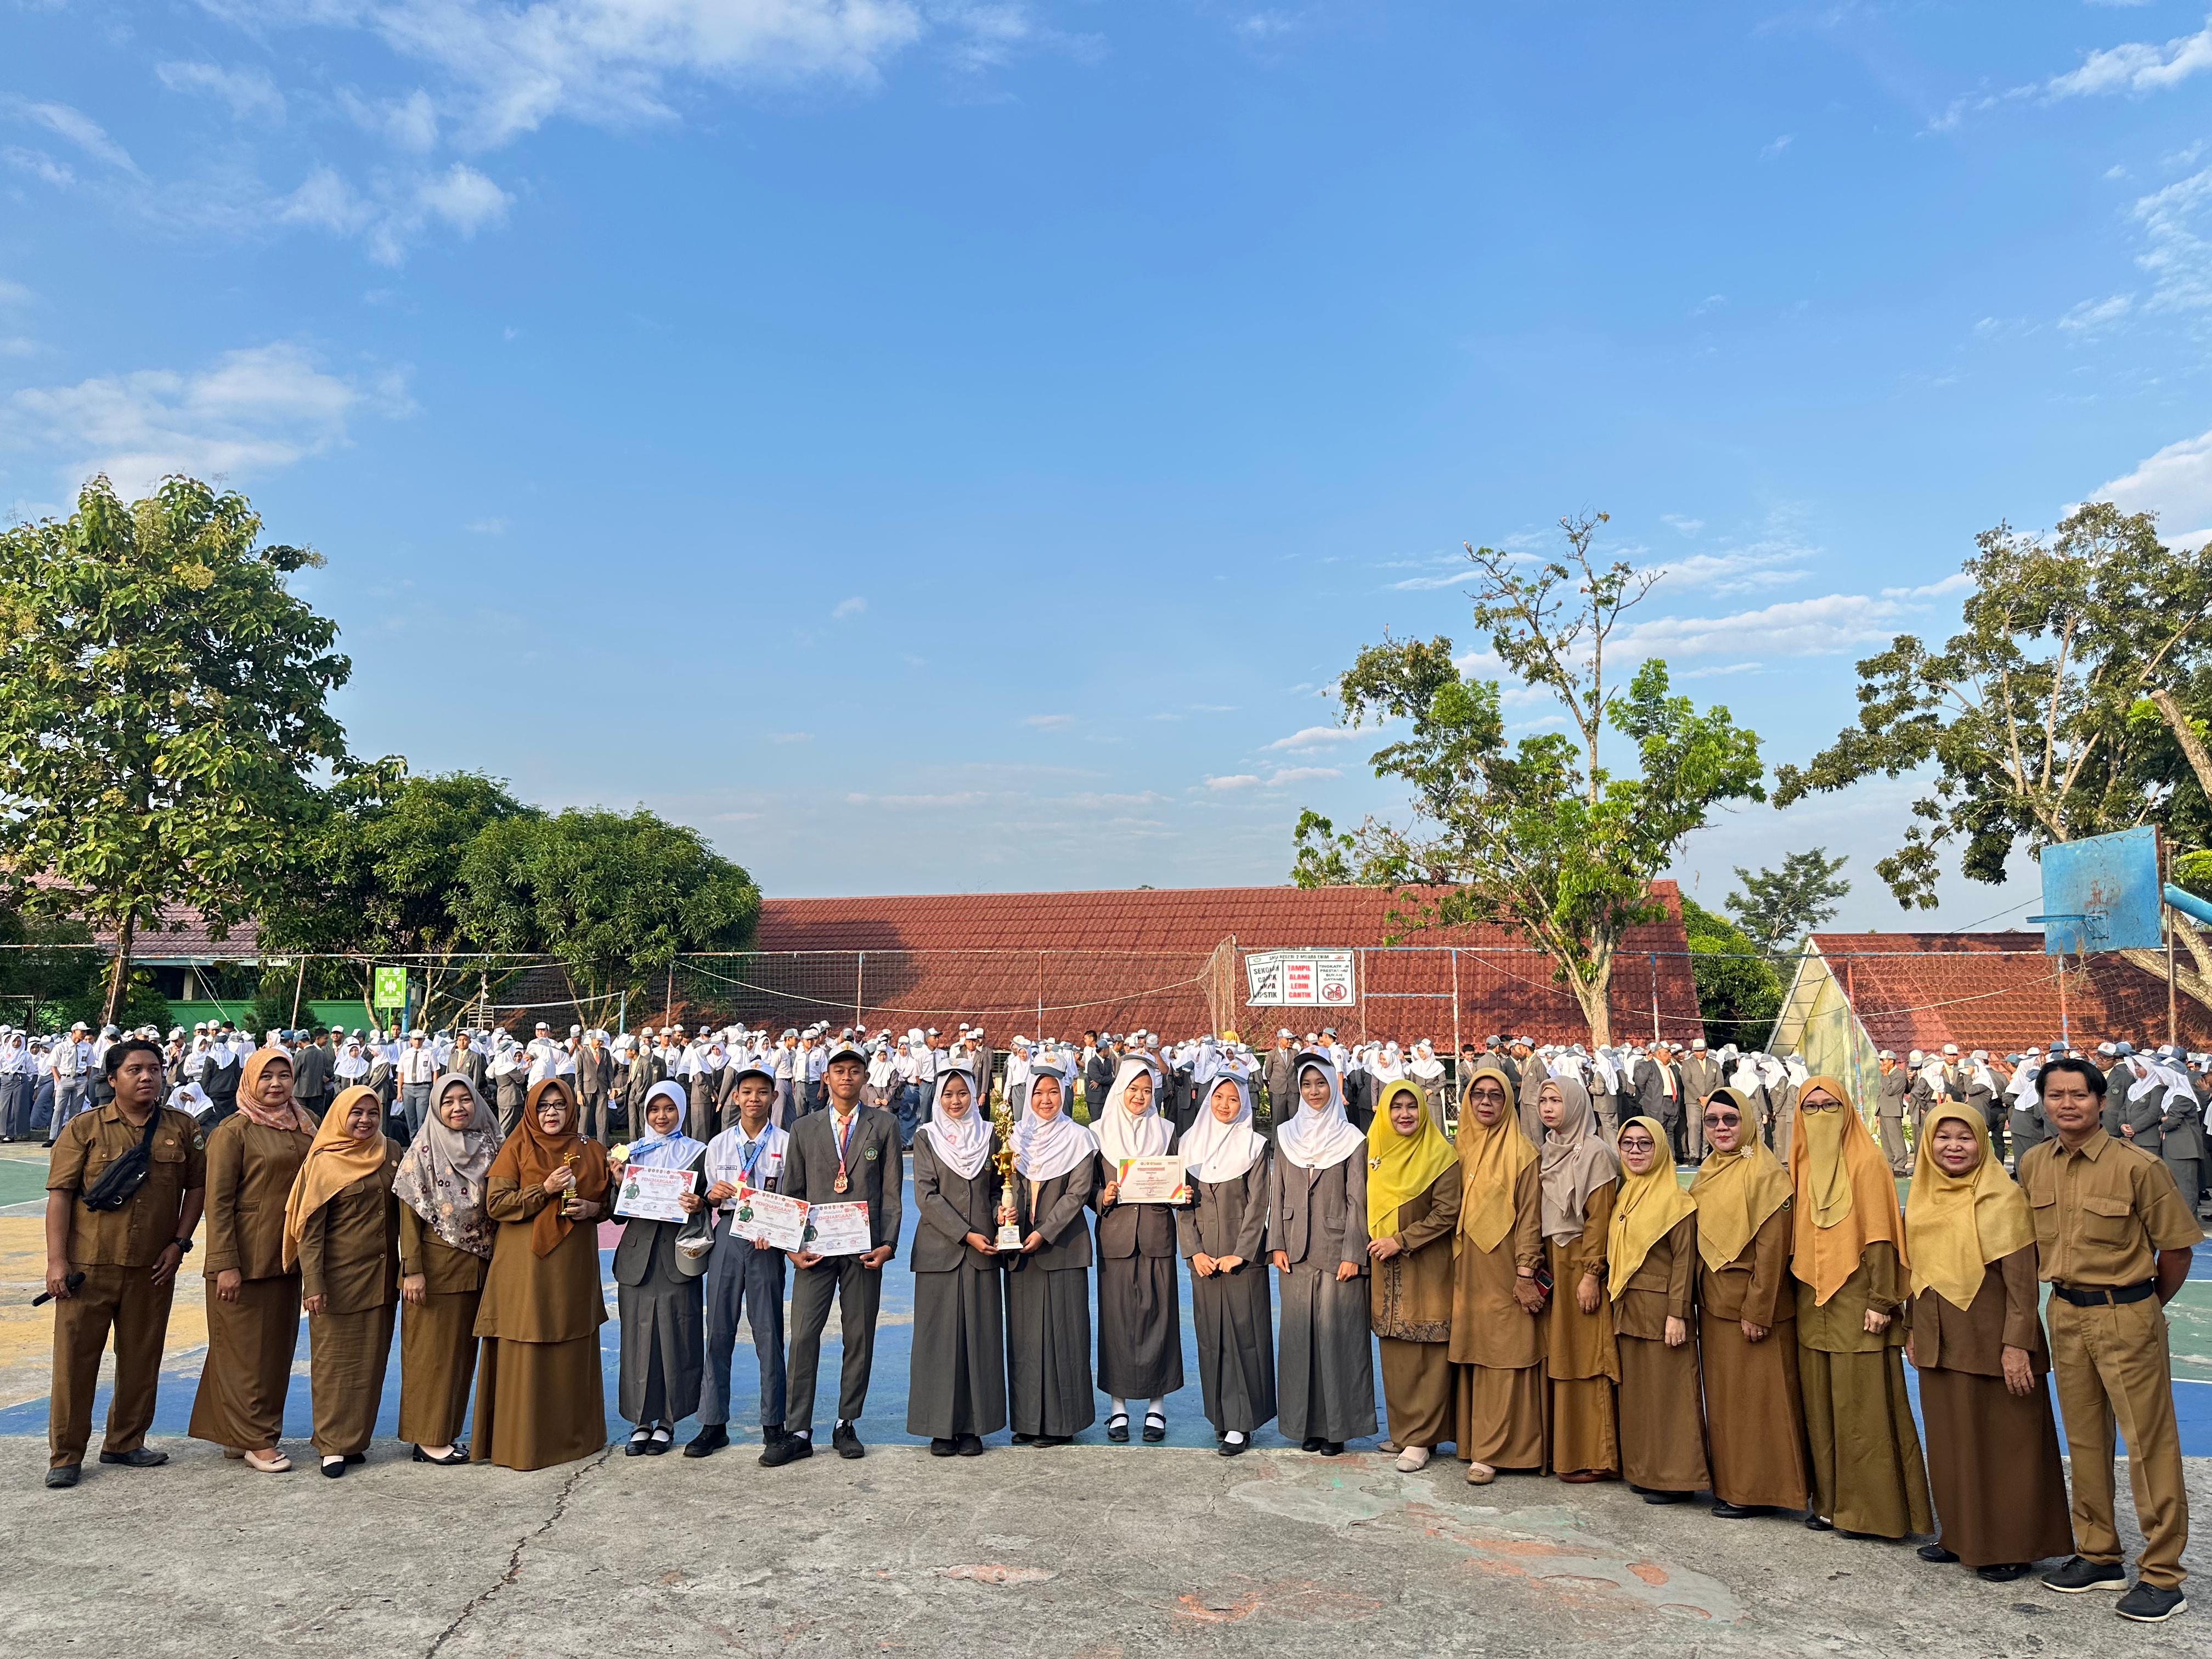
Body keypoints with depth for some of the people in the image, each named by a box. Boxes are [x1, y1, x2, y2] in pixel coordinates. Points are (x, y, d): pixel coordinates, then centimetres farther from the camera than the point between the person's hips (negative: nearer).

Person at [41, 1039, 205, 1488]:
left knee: (141, 1360, 11)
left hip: (152, 1269, 2)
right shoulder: (84, 1128, -3)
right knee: (75, 1358, 4)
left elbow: (197, 1186, 9)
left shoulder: (183, 1129, 3)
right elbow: (60, 1194, -4)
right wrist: (57, 1261, -9)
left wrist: (179, 1242, 1)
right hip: (88, 1266, -2)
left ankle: (125, 1443, 27)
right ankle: (65, 1455, 17)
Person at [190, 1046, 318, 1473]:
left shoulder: (303, 1129, 9)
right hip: (245, 1260, -7)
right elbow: (218, 1202, -12)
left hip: (286, 1258, 7)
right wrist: (225, 1264, -16)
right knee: (245, 1349, 2)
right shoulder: (233, 1131, -9)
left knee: (277, 1346, 11)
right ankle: (255, 1441, 10)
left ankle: (242, 1435, 24)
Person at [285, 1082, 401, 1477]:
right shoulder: (324, 1162, -6)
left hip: (380, 1275, 4)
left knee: (371, 1358, 9)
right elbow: (310, 1227, -9)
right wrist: (313, 1284, -16)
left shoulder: (391, 1154, 7)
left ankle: (357, 1439, 21)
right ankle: (333, 1445, 13)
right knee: (334, 1359, 2)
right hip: (339, 1274, -4)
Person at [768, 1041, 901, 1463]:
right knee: (802, 1337, -3)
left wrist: (887, 1244, -6)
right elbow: (791, 1192, 9)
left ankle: (847, 1425, 19)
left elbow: (891, 1192, 4)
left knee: (859, 1338, 6)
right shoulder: (804, 1129, 9)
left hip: (864, 1249, 0)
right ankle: (797, 1432, 5)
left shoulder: (884, 1126, 6)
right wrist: (792, 1245, -3)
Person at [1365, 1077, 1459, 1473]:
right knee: (1394, 1352, 9)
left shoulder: (1442, 1156, -7)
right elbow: (1364, 1203, 17)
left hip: (1426, 1270, -5)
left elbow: (1448, 1212, -12)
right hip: (1384, 1269, 5)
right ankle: (1403, 1429, 21)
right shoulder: (1373, 1151, 8)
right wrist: (1372, 1241, 3)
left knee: (1427, 1353, -2)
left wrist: (1401, 1240, -16)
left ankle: (1421, 1439, 5)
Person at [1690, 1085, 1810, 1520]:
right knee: (1723, 1394, 14)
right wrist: (1698, 1296, 11)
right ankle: (1728, 1481, 24)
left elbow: (1772, 1248, -17)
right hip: (1715, 1303, 8)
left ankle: (1757, 1490, 13)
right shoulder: (1706, 1175, 10)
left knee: (1757, 1395, 2)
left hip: (1754, 1305, -8)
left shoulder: (1766, 1174, -14)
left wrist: (1757, 1311, -18)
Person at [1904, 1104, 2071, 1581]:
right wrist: (1914, 1330, 14)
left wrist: (2016, 1344, -18)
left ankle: (2013, 1545, 17)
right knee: (1950, 1440, 14)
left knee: (2003, 1442, 4)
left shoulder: (2002, 1198, -12)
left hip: (1991, 1339, -6)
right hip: (1939, 1342, 6)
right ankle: (1960, 1533, 27)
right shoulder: (1923, 1198, 6)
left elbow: (2022, 1279, -14)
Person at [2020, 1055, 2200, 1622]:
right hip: (2065, 1314, 5)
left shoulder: (2138, 1166, -14)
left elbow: (2176, 1249, -5)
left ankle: (2162, 1577, 12)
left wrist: (2145, 1308, 5)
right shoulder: (2033, 1166, 1)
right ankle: (2098, 1556, 28)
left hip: (2127, 1316, -5)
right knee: (2084, 1440, 14)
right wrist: (2062, 1295, 11)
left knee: (2149, 1443, 0)